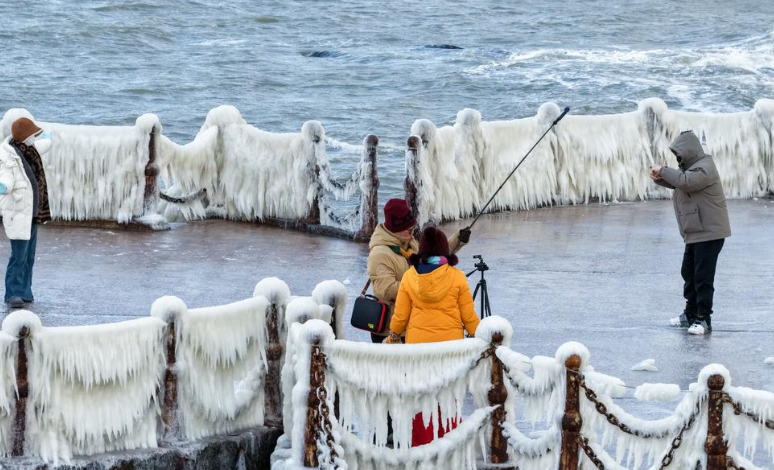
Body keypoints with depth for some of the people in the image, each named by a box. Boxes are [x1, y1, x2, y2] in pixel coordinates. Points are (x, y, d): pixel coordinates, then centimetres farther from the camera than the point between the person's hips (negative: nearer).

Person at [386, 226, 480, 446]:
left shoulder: (410, 276, -4)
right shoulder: (457, 277, -8)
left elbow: (400, 316, 2)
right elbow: (468, 316, -3)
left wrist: (393, 337, 19)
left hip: (417, 344, 1)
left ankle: (420, 444, 12)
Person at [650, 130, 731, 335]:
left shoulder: (704, 168, -17)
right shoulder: (691, 167, 16)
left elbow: (685, 181, -32)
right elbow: (677, 183, 23)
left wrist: (663, 171, -19)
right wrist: (660, 178, 1)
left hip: (709, 233, -11)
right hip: (695, 233, 11)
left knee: (703, 276, -10)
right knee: (689, 274, 16)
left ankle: (704, 320, -7)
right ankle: (691, 314, 27)